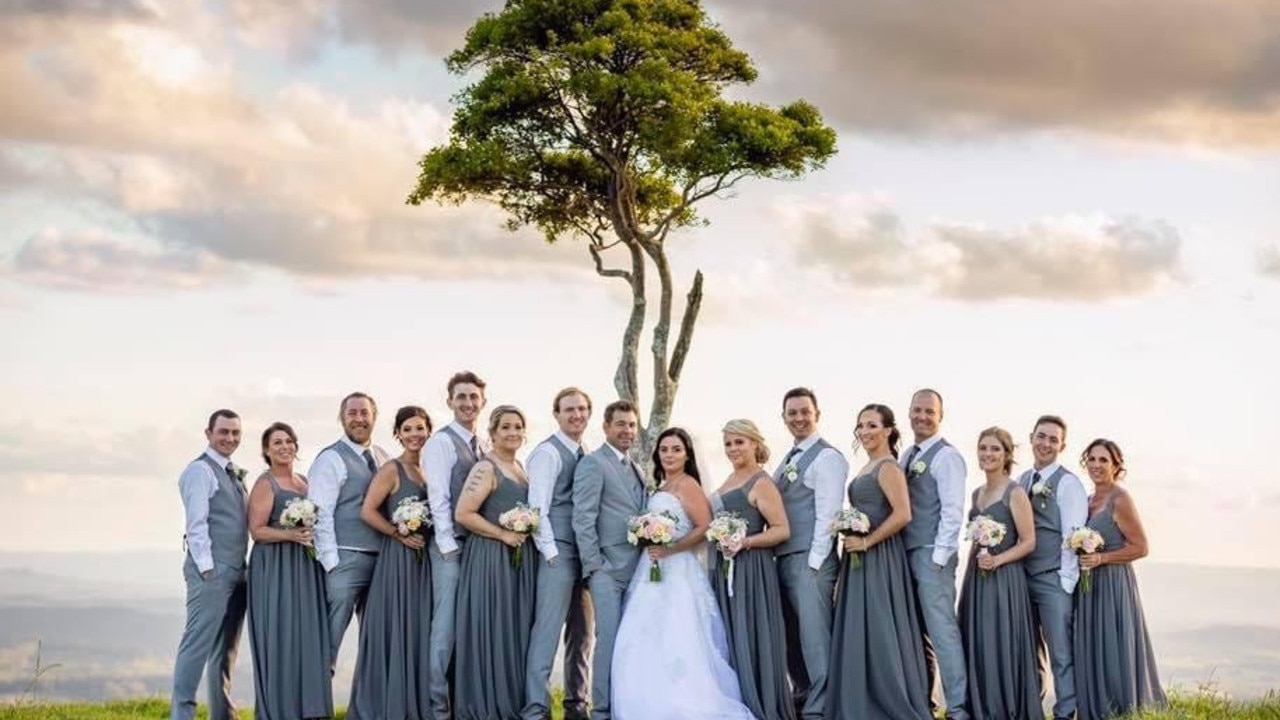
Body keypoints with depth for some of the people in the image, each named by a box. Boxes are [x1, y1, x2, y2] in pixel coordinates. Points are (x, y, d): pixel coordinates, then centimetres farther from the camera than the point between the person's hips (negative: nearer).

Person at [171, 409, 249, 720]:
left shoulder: (235, 474, 19)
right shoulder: (200, 470, -6)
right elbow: (196, 524, -13)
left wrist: (244, 567, 13)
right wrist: (207, 568, -17)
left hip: (236, 572, 8)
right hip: (211, 571, -8)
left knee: (226, 648, 11)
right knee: (198, 643, -10)